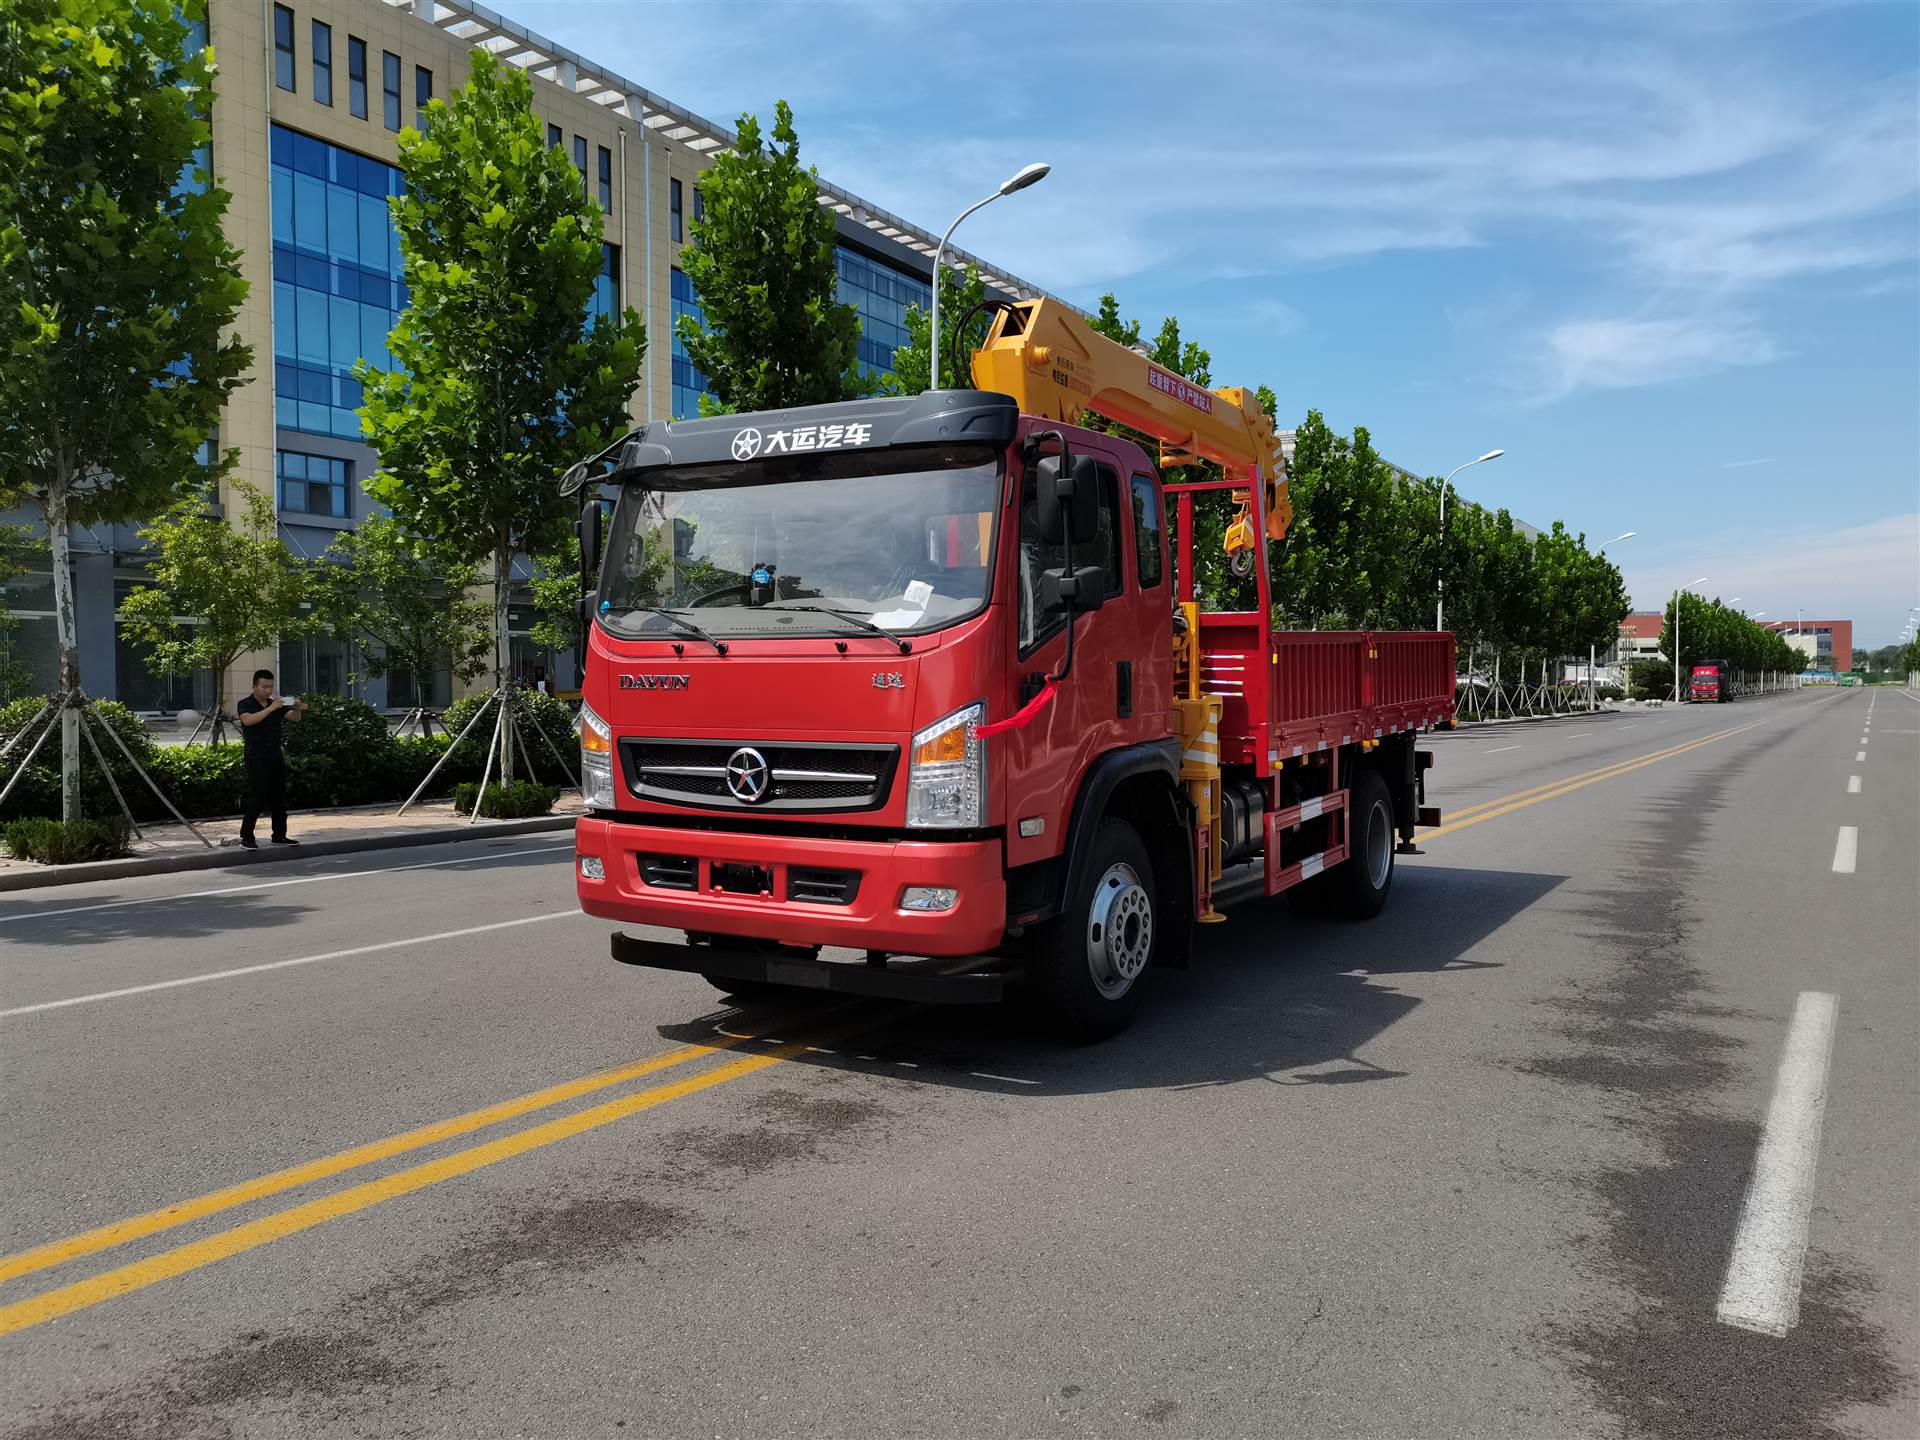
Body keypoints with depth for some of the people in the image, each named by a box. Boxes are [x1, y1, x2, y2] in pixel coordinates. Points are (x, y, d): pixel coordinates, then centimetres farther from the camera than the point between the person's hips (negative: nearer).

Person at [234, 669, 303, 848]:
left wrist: (297, 708, -18)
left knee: (279, 798, 7)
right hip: (257, 758, -6)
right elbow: (248, 720, -21)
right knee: (256, 798, -9)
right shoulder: (245, 704, -1)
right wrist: (271, 708, -29)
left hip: (276, 757, 6)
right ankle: (246, 837, -3)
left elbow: (295, 718, 4)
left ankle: (279, 835, 14)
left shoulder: (277, 705, 14)